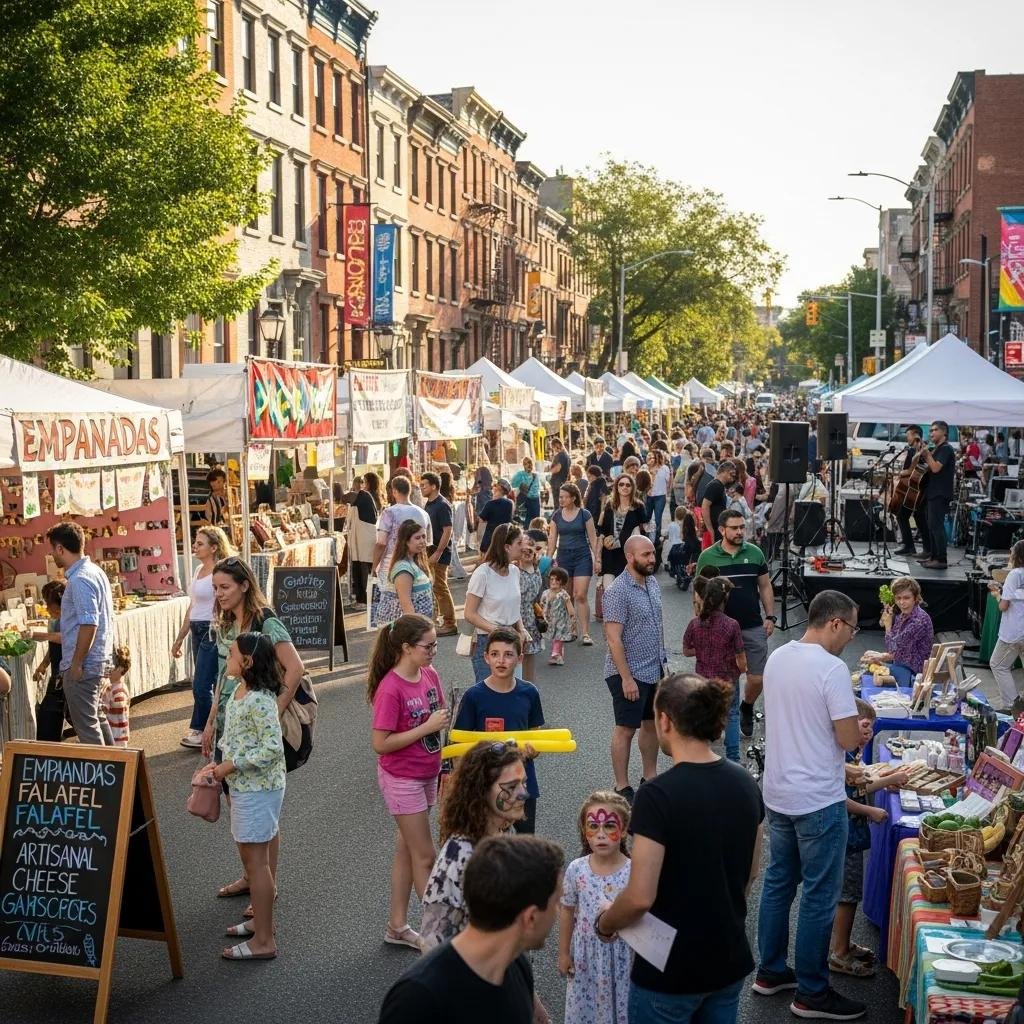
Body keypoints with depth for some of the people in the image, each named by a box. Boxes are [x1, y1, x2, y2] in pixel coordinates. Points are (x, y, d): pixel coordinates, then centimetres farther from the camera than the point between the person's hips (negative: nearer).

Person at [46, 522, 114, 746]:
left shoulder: (79, 580, -19)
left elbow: (88, 625, -25)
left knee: (85, 724, -2)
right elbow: (104, 617, 18)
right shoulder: (95, 571, 10)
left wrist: (76, 664, -19)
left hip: (83, 664, -10)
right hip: (99, 660, 10)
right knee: (95, 717, 20)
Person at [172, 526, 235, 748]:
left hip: (213, 632, -9)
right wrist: (179, 638, 22)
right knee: (210, 684, 11)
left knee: (201, 686, -5)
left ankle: (200, 731, 8)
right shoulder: (199, 570, 14)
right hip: (197, 631, 9)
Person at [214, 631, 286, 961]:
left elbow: (273, 748, -26)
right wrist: (222, 765, 8)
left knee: (255, 859, -3)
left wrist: (231, 766, -21)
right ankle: (260, 921, 34)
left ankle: (264, 940, 4)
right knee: (249, 855, 19)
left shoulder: (259, 701, -23)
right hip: (243, 785, 10)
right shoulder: (239, 692, 7)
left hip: (259, 788, -10)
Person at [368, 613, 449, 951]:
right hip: (402, 779, -7)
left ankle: (397, 926, 27)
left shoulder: (430, 674, -1)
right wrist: (427, 727, -24)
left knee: (407, 850, 16)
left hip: (427, 775, 7)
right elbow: (381, 744, -23)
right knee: (425, 857, 1)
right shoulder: (390, 689, -23)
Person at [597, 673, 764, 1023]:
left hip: (670, 972, -6)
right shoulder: (745, 783, -3)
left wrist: (604, 924, -6)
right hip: (731, 962, 6)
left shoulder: (658, 795, -24)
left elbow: (640, 898, -24)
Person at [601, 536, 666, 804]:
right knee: (626, 730, 1)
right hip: (630, 674, -8)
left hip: (655, 671, 8)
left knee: (652, 724, 16)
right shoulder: (617, 592, -19)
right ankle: (622, 788, 10)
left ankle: (650, 777, 30)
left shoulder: (652, 583, 6)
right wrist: (626, 678, -22)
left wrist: (662, 660, 15)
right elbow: (613, 639, -21)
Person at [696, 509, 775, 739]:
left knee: (757, 677, 2)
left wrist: (770, 617, 3)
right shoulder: (708, 557, -3)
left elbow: (765, 587, 10)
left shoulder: (755, 553, 3)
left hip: (753, 627, 2)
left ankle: (747, 707, 31)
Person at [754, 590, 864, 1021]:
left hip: (778, 793, 8)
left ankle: (770, 972, 29)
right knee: (819, 897, 3)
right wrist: (857, 729, 2)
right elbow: (849, 739, -19)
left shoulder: (777, 658, 5)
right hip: (819, 800, -8)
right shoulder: (832, 668, -20)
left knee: (778, 884, 18)